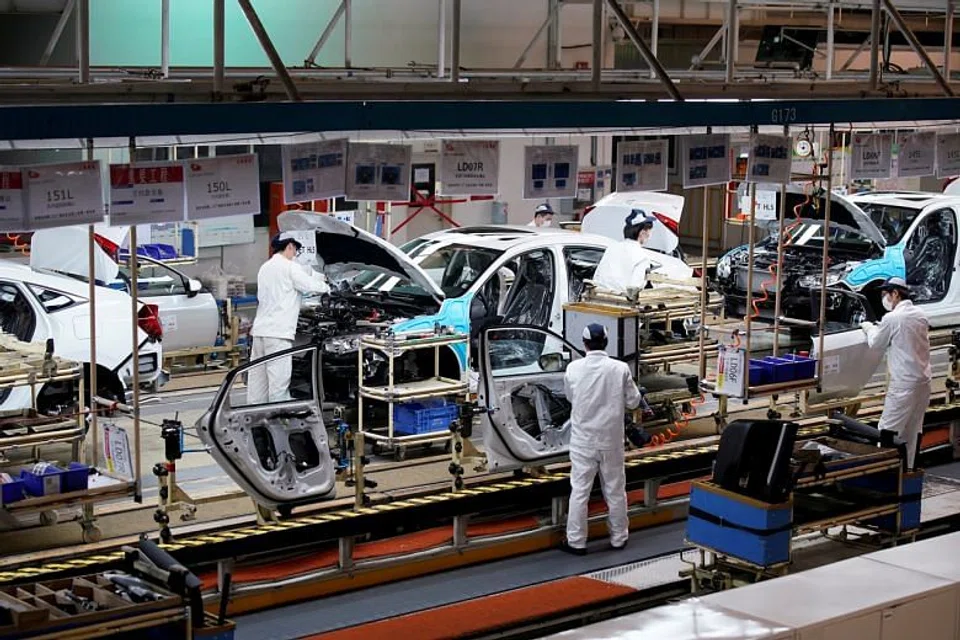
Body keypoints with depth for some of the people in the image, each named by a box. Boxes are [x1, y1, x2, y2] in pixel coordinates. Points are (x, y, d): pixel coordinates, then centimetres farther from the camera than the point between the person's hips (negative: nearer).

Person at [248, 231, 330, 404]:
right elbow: (310, 286, -6)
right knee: (278, 378, -8)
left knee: (257, 378, 8)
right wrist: (326, 287, 17)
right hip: (278, 332, -8)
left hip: (259, 330, 8)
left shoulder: (264, 268, 21)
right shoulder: (289, 267, -6)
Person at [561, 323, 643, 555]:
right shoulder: (620, 368, -11)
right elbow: (633, 402, -1)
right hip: (611, 439, 0)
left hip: (583, 439, 0)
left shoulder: (573, 368, -9)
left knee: (580, 491, 5)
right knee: (615, 490, 13)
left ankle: (576, 542, 8)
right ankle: (618, 538, 23)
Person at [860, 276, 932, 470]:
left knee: (887, 431, -5)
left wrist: (869, 328, 17)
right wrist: (880, 328, 17)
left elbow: (876, 343, -2)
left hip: (904, 383, -8)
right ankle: (907, 469, 18)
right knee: (912, 431, 13)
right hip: (923, 380, 8)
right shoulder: (920, 315, 8)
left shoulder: (892, 318, -14)